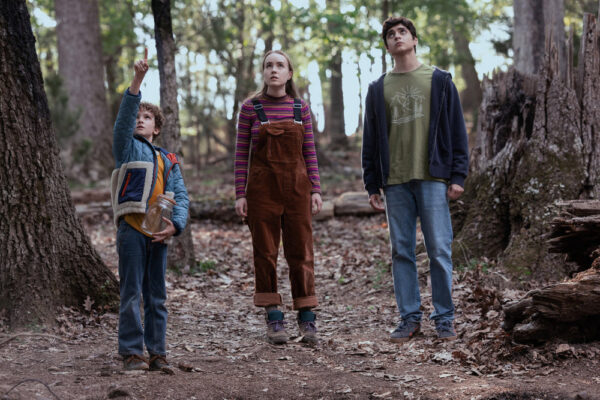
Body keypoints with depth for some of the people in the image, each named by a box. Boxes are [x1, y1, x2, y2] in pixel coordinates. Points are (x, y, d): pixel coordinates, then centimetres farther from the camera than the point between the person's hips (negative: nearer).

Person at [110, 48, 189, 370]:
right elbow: (124, 116, -8)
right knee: (131, 293, -4)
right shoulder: (127, 148, 8)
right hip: (132, 228, -4)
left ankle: (157, 351, 13)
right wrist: (137, 81, -20)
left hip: (159, 231, 4)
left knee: (157, 295, 7)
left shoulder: (169, 160, 18)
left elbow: (181, 196, 10)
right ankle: (132, 352, 0)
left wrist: (175, 224, -9)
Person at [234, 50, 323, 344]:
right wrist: (240, 194, -4)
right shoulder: (250, 108, 0)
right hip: (262, 187, -1)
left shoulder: (301, 108, 5)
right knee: (265, 251, 2)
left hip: (296, 187, 1)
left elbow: (310, 152, 7)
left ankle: (307, 318, 8)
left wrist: (315, 190, 0)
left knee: (300, 251, 2)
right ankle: (273, 317, 9)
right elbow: (241, 154, 1)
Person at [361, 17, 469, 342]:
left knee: (439, 250, -3)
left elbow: (456, 130, 4)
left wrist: (457, 175, -4)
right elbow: (370, 141, 13)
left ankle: (444, 318, 6)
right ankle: (410, 317, 11)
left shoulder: (439, 81, 7)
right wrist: (372, 186, 7)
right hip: (395, 182, 3)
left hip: (433, 179, -3)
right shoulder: (378, 89, 13)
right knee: (401, 252, 4)